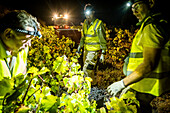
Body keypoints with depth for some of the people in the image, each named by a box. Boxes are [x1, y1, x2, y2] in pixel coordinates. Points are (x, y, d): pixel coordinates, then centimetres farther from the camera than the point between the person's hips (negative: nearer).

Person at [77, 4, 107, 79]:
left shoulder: (98, 24, -13)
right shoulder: (85, 23, 7)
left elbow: (102, 40, -10)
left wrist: (103, 53, -11)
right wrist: (80, 46, 16)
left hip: (94, 50, -7)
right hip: (86, 50, 7)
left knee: (87, 70, -10)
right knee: (90, 69, 15)